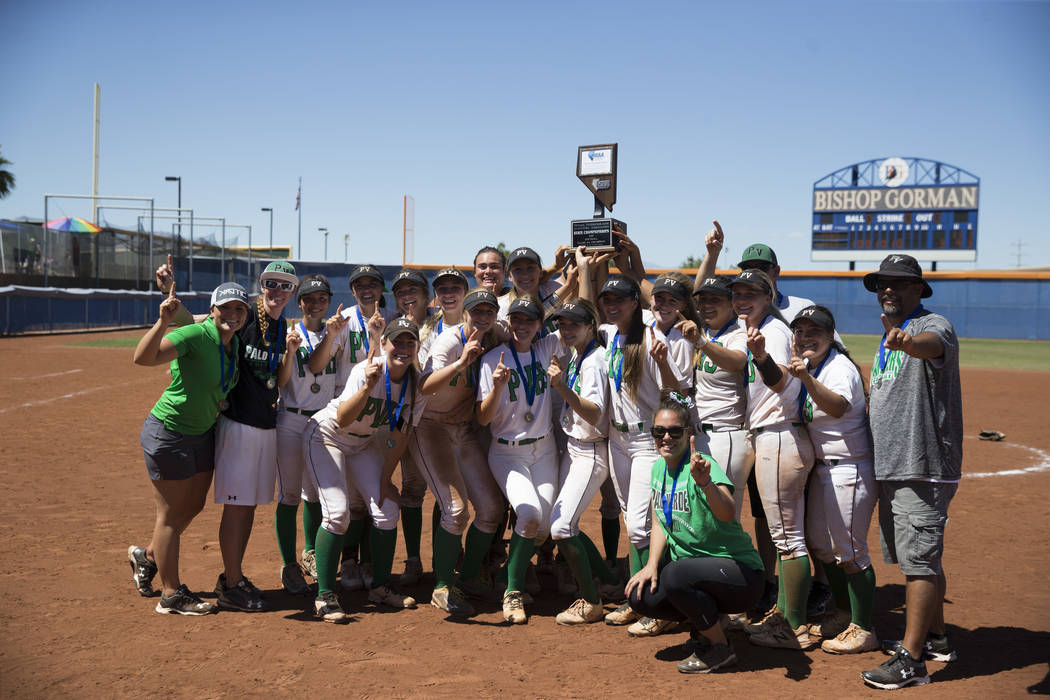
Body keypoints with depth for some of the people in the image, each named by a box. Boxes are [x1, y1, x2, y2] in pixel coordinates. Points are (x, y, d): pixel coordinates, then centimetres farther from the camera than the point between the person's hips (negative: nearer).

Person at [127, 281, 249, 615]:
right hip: (168, 433, -8)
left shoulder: (234, 343, 2)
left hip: (203, 433, 8)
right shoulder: (196, 335, -23)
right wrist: (163, 321, -49)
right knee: (171, 514, 3)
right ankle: (171, 595, 15)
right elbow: (143, 357, -36)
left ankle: (147, 555, 43)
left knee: (194, 506, 20)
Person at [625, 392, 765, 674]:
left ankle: (720, 648, -10)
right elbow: (661, 524, 12)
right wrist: (651, 565, -3)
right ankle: (703, 622, 13)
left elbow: (728, 514, -38)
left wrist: (705, 482, -56)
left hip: (741, 571, -7)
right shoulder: (659, 468, 5)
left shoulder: (703, 465, -19)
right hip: (696, 569, 7)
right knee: (640, 596, -12)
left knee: (675, 574, -33)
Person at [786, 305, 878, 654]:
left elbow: (838, 407, -41)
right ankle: (843, 613, 33)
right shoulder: (811, 367, 9)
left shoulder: (840, 367, -19)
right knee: (820, 544, 18)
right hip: (822, 468, 10)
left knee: (849, 550, -4)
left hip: (849, 469, -10)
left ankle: (862, 629, 8)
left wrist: (806, 379, -55)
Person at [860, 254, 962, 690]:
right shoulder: (888, 339, 18)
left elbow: (932, 344, -38)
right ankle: (934, 638, 31)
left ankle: (912, 661, -6)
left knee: (918, 558, -9)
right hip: (890, 469, 10)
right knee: (916, 556, 17)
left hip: (923, 467, -9)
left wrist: (908, 342, -58)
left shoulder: (932, 325, -11)